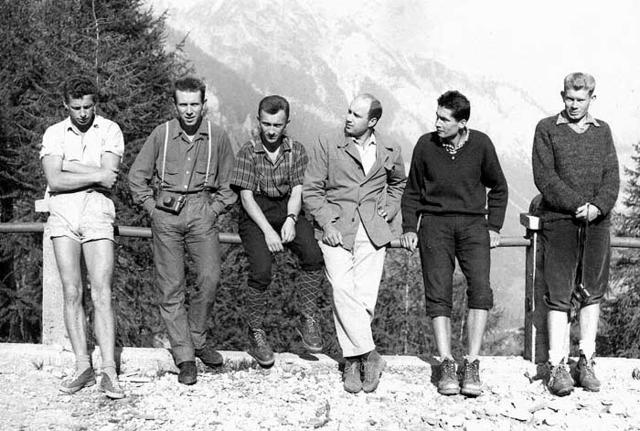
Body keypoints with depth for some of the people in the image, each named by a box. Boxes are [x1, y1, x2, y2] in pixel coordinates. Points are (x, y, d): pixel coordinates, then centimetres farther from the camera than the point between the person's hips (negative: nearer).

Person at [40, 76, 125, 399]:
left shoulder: (110, 131, 3)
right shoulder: (54, 134, 7)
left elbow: (108, 176, -10)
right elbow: (54, 180, -7)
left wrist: (68, 166, -7)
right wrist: (95, 176, -11)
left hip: (97, 215, -2)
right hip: (62, 216, 2)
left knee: (101, 295, -8)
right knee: (71, 293, 0)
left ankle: (108, 372, -10)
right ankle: (83, 367, 4)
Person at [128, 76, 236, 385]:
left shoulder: (217, 137, 3)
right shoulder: (161, 134, 2)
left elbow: (228, 181, 15)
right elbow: (137, 176, 11)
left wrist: (215, 209, 5)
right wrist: (153, 207, 5)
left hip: (202, 212, 0)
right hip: (166, 213, 0)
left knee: (209, 277, -17)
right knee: (170, 287, -2)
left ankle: (197, 337, 7)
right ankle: (184, 357, 5)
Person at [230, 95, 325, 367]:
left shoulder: (296, 151, 5)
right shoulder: (248, 152, -3)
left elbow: (297, 191, 0)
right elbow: (246, 197, -7)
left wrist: (290, 220, -20)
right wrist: (267, 231, -18)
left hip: (287, 210, 2)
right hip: (256, 213, -2)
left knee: (313, 256, -25)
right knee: (261, 270, -25)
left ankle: (309, 321, -14)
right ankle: (256, 334, -9)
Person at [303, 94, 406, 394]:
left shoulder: (389, 153, 11)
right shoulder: (327, 147, 5)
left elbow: (399, 184, 31)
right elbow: (311, 190, 5)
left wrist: (388, 211, 15)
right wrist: (326, 223, -6)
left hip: (372, 231, 1)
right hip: (335, 228, -1)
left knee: (365, 296, -8)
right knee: (342, 290, -17)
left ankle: (352, 360, 4)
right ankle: (369, 355, -10)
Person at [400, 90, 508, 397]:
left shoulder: (480, 145, 0)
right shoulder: (426, 145, 1)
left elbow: (498, 188, 14)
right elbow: (412, 191, 14)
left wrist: (494, 227, 6)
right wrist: (409, 228, 5)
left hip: (473, 223, 0)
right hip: (435, 223, 0)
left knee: (480, 289, -17)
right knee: (438, 293, -10)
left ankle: (471, 365, -14)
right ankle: (446, 364, -7)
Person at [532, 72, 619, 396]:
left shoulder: (602, 131, 14)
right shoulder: (547, 129, 4)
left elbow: (612, 176, 7)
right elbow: (544, 176, -5)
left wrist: (598, 206, -12)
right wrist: (577, 205, -14)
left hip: (597, 222, 3)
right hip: (559, 220, -3)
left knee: (592, 292, 5)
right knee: (559, 294, -5)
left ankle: (586, 361, 13)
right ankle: (556, 367, -2)